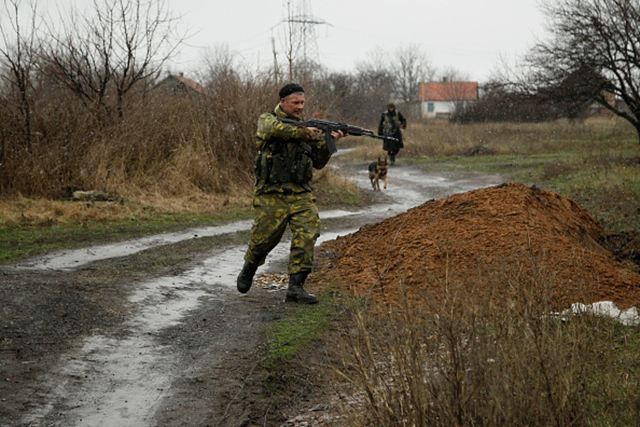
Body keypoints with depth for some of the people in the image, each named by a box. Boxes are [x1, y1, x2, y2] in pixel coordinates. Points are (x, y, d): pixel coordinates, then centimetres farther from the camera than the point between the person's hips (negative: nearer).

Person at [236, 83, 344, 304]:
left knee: (307, 234, -13)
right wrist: (303, 132, -29)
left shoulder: (306, 127, 14)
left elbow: (318, 163, 11)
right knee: (264, 238, 3)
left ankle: (296, 286, -8)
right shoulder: (267, 119, 1)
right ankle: (249, 268, 34)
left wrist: (327, 143, -5)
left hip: (301, 194, 3)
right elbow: (273, 129, -25)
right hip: (272, 194, -3)